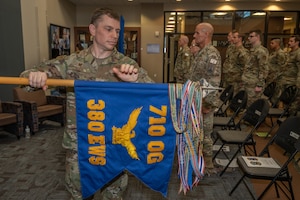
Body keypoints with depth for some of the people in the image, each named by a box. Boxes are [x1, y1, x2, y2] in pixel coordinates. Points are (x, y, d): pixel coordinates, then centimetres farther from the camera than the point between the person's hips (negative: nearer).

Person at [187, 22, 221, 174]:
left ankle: (207, 166, 17)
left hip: (203, 102, -10)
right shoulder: (200, 53, 13)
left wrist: (207, 103, -24)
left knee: (204, 134, 2)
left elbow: (214, 81, -24)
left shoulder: (212, 54, -18)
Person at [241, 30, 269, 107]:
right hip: (247, 83, 9)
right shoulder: (252, 50, 16)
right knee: (245, 104, 12)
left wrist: (259, 85, -19)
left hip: (254, 85, -9)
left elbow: (263, 69, -16)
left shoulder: (261, 51, -12)